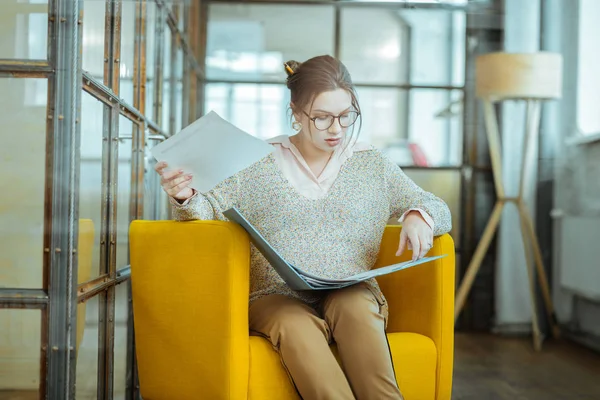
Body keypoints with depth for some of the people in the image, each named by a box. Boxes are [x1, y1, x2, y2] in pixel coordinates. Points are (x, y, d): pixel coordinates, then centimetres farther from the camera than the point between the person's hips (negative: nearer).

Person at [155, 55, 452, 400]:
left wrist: (418, 215, -8)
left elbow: (439, 210, 17)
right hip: (277, 297, -1)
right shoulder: (262, 165, 9)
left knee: (354, 307, -35)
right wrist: (185, 197, -22)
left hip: (350, 294, 1)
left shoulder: (372, 165, 14)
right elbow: (210, 210, 2)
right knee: (297, 326, -36)